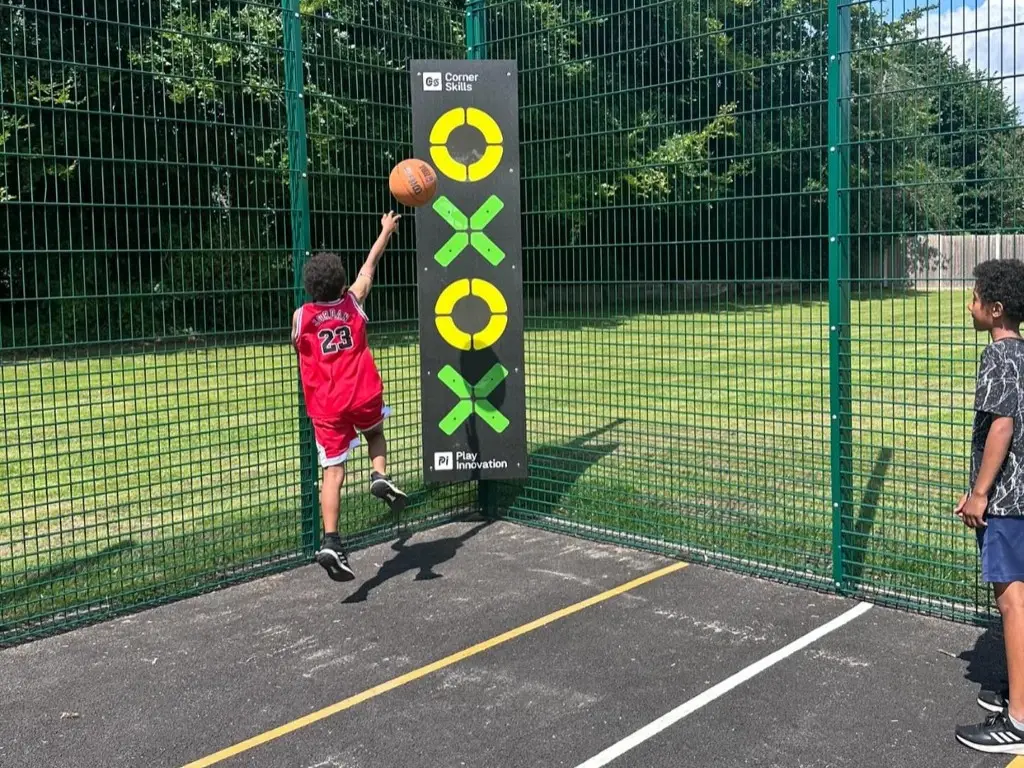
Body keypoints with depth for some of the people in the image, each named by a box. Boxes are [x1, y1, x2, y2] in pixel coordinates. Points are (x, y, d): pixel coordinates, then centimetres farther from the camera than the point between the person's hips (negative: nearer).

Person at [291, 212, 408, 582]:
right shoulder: (353, 301, 1)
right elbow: (370, 264, 15)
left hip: (326, 406, 0)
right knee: (375, 432, 32)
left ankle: (330, 542, -13)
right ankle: (381, 476, 3)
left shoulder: (301, 316, -1)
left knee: (333, 472, -2)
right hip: (364, 396, 1)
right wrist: (386, 231, 28)